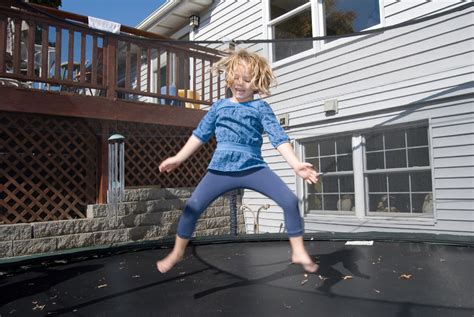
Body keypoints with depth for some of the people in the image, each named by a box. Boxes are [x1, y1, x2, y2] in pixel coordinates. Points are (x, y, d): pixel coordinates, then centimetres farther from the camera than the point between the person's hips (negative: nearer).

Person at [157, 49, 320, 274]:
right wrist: (178, 159, 15)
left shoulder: (261, 108, 6)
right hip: (221, 169, 2)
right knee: (193, 206, -3)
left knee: (290, 201, -15)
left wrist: (296, 164, -19)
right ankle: (177, 253, 21)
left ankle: (299, 252, 3)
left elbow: (279, 138, -4)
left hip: (253, 168, -1)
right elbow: (200, 135, 17)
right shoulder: (219, 106, 12)